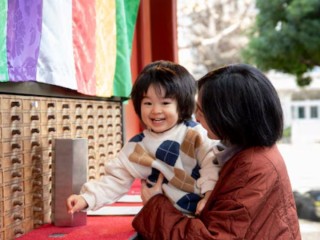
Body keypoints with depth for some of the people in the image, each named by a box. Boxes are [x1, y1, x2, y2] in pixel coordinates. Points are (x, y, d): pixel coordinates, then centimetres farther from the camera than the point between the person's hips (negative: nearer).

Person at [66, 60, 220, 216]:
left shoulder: (193, 134, -5)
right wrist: (87, 198, -9)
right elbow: (116, 179, 3)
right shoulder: (136, 147, 1)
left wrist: (210, 194, -26)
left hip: (203, 210, -2)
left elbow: (211, 162, -11)